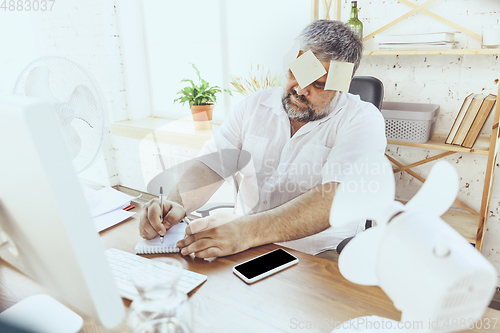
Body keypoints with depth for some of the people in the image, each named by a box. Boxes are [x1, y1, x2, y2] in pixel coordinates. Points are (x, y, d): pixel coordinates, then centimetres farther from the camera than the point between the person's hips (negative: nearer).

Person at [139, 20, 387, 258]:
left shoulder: (362, 120, -9)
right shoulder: (255, 106, 6)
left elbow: (338, 198, -25)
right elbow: (210, 164, -2)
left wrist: (249, 231, -37)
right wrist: (176, 204, -23)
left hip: (320, 261, -1)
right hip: (246, 251, 2)